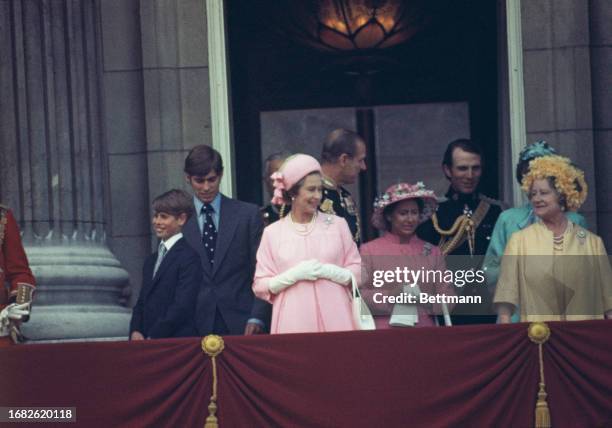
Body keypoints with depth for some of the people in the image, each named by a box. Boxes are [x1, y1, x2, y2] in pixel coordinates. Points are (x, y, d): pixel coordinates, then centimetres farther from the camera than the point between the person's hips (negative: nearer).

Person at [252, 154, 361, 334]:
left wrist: (327, 271, -8)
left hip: (334, 318, 1)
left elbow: (357, 273, 8)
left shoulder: (337, 225, 10)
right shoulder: (273, 233, 7)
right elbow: (261, 286, 5)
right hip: (293, 322, -1)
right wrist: (295, 274, -9)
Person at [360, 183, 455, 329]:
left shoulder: (433, 252, 14)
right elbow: (359, 296, -1)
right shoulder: (369, 251, 6)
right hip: (384, 331, -2)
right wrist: (389, 296, -14)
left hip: (423, 332, 2)